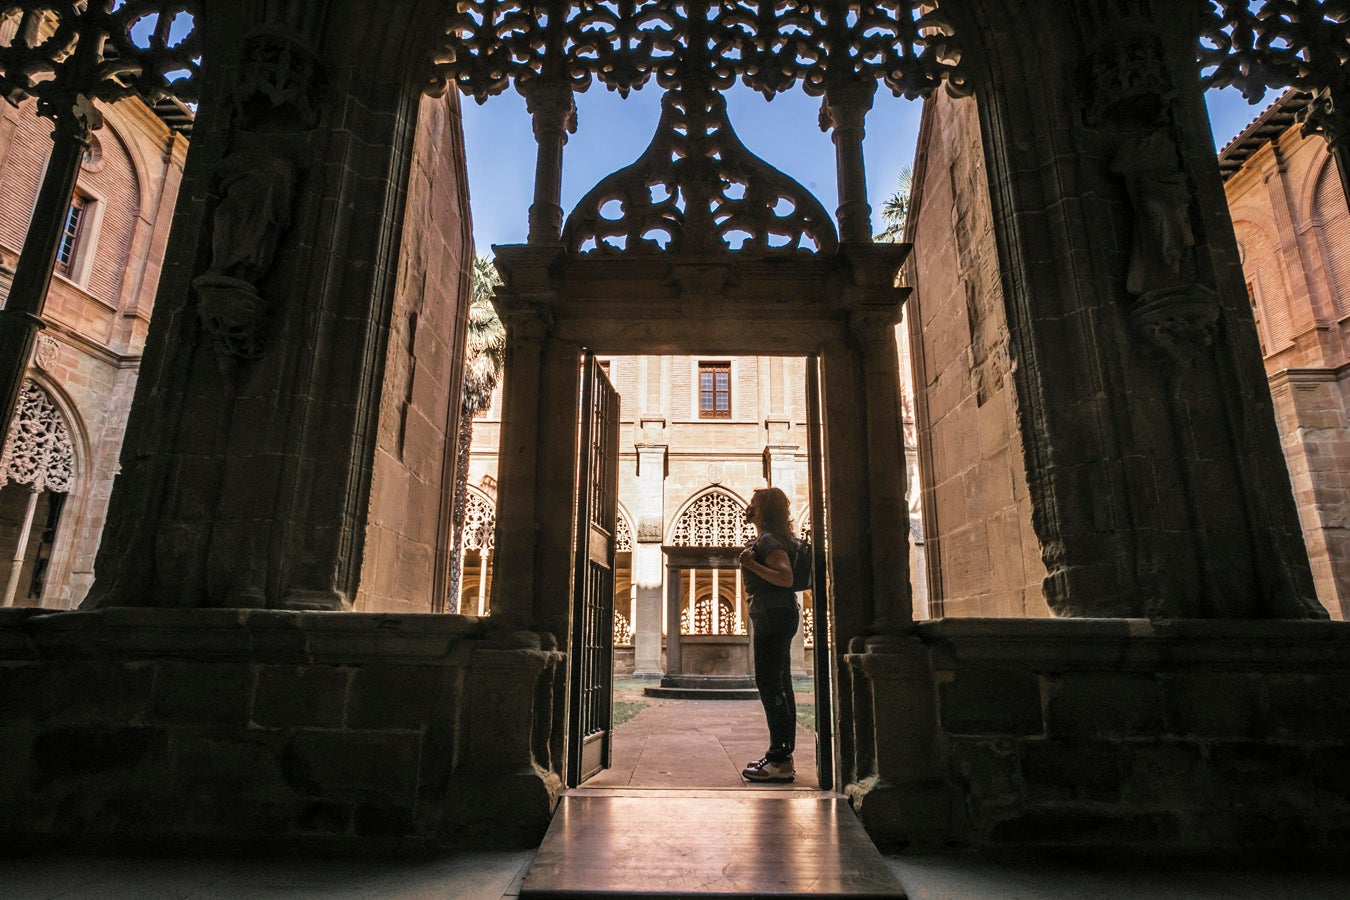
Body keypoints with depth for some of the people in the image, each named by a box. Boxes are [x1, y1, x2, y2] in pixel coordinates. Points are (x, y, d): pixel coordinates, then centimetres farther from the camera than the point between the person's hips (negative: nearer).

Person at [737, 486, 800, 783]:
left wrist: (752, 565, -23)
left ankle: (779, 761, -8)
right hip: (776, 617, 11)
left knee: (769, 683, -10)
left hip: (773, 617, -11)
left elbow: (786, 577, -25)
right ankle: (782, 755, 18)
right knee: (778, 685, 12)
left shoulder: (769, 540, -13)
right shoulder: (768, 538, 18)